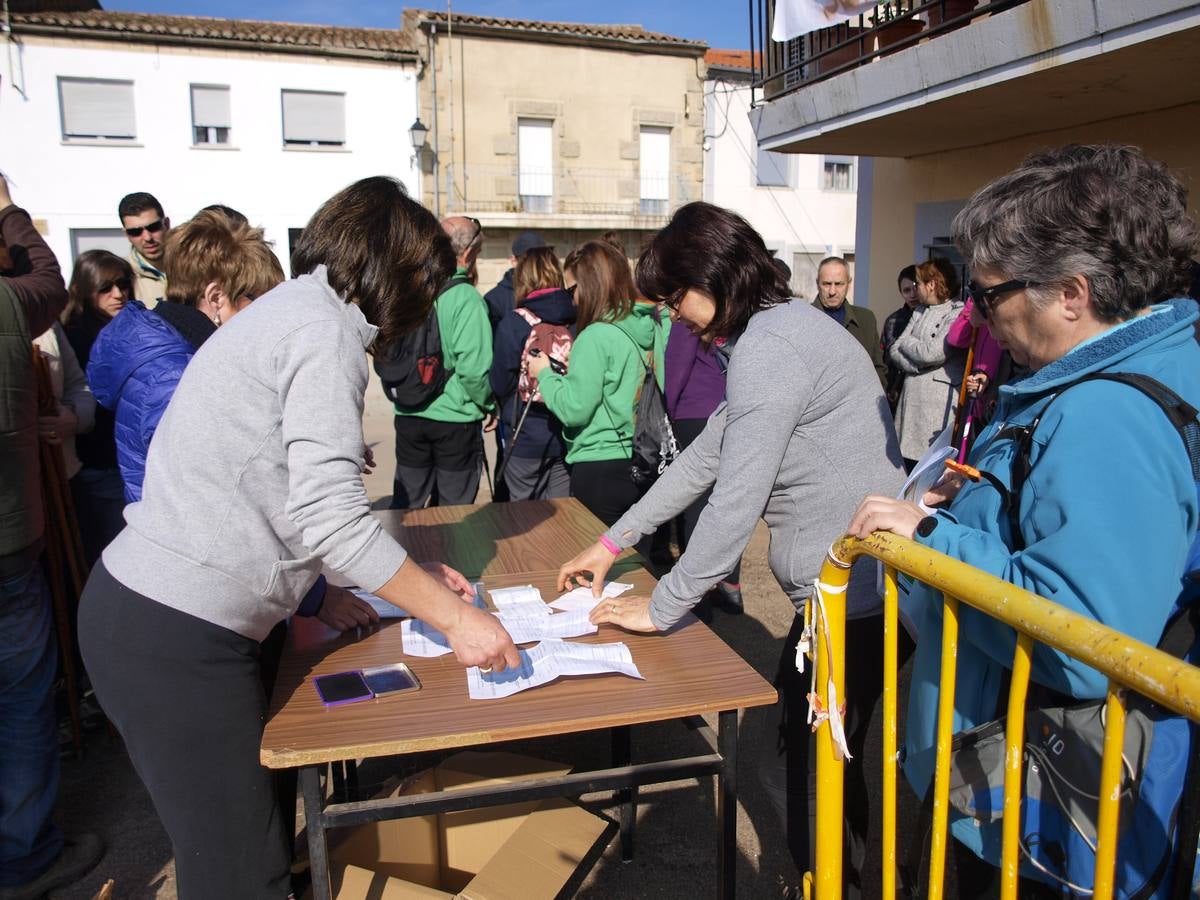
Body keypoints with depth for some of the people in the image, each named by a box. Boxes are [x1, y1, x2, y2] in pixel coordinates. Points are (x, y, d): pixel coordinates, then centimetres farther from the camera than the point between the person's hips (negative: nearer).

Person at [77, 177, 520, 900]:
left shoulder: (289, 310, 16)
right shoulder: (324, 330, -14)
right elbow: (331, 521, -22)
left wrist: (411, 573, 15)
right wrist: (453, 615, -13)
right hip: (179, 636, -10)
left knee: (250, 840, 20)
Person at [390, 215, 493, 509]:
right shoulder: (467, 299, -17)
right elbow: (473, 368, -21)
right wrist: (487, 404, -4)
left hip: (408, 416, 5)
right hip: (456, 420, -4)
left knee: (406, 506, 18)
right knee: (453, 514, 12)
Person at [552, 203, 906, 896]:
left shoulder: (767, 347, -20)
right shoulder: (784, 326, 14)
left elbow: (735, 503, -22)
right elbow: (707, 455, 16)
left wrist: (662, 608, -9)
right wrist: (614, 542, 18)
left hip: (853, 600, -10)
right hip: (866, 589, 10)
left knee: (796, 775, 5)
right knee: (826, 766, 23)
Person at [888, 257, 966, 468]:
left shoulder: (959, 314, -7)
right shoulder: (920, 312, 18)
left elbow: (932, 353, -16)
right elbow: (894, 352, 10)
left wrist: (907, 343, 2)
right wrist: (917, 364, -8)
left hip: (939, 406, -7)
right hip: (911, 401, 7)